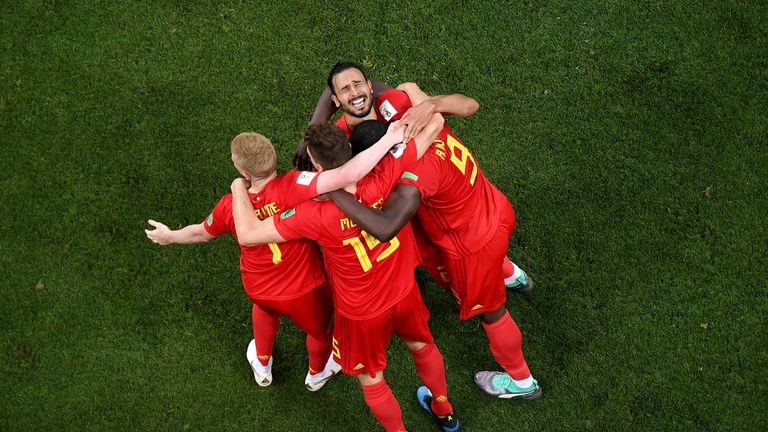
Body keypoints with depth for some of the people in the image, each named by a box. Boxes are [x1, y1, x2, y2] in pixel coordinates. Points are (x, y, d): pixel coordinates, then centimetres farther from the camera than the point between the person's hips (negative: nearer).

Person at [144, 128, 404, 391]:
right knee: (319, 328, 31)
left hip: (258, 290, 3)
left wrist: (170, 236, 21)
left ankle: (262, 367, 64)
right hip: (304, 290, -3)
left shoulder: (229, 207, -22)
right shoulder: (292, 187, -37)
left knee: (265, 308, 40)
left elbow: (200, 233, 0)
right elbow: (347, 175, -48)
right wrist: (389, 139, -41)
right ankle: (317, 374, 62)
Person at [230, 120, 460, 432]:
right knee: (421, 345, 34)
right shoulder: (384, 178, -30)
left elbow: (247, 234, -32)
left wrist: (239, 188, -16)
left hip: (362, 312, -4)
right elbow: (435, 121, -23)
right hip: (404, 291, 5)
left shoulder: (317, 215, -38)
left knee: (371, 379, 25)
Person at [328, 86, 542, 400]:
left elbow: (385, 229, -53)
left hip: (474, 247, -7)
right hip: (498, 212, 7)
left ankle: (521, 382, 49)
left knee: (490, 312, 21)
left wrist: (332, 190, -49)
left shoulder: (421, 168, -42)